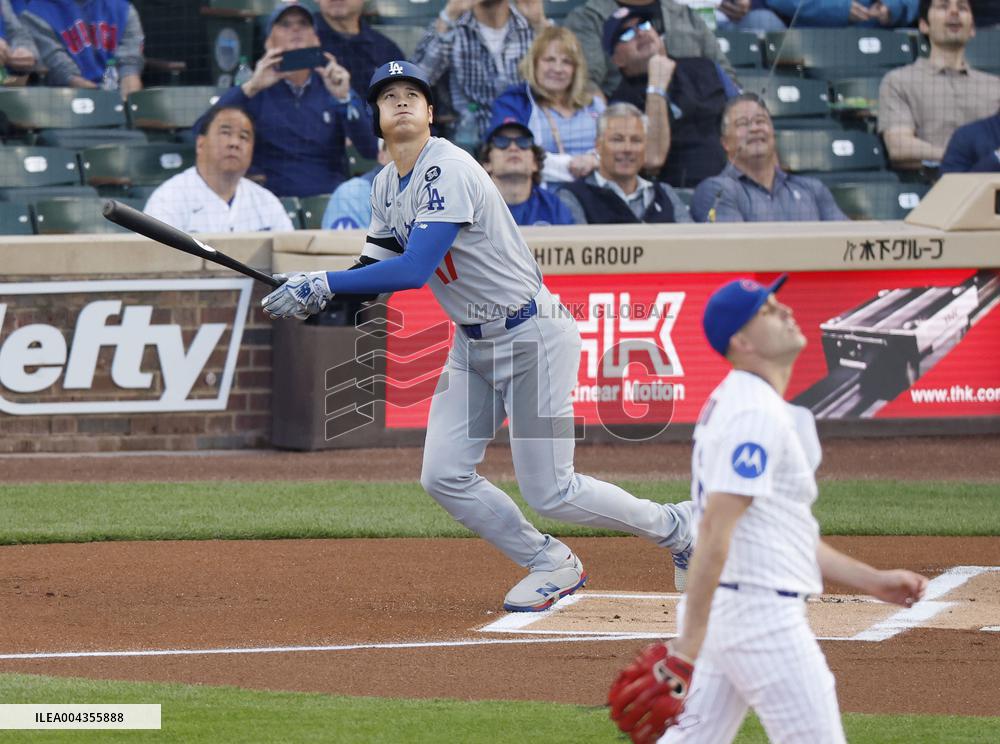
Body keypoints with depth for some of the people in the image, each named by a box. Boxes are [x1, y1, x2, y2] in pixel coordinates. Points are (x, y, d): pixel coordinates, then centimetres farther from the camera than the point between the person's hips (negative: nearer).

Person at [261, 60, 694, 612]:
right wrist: (315, 295, -13)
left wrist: (322, 284, -30)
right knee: (444, 478, 0)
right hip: (473, 344, 9)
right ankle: (551, 566, 19)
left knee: (549, 493, -7)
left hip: (534, 337, -9)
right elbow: (377, 267, 6)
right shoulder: (386, 186, 7)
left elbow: (413, 270, -31)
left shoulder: (447, 170, -23)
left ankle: (674, 527, 16)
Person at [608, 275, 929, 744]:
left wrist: (873, 581, 20)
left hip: (719, 609, 10)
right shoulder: (755, 414, -14)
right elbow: (716, 530, -22)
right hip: (761, 613, -10)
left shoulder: (730, 405, 18)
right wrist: (687, 647, -28)